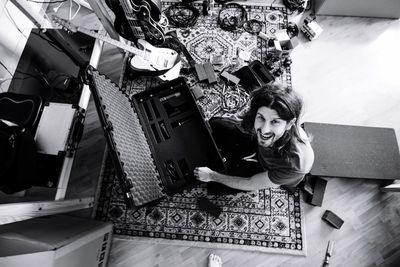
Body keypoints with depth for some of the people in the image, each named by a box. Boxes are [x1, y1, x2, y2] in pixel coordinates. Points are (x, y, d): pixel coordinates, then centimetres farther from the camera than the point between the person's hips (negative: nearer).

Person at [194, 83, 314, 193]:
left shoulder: (293, 163, -44)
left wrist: (212, 176, -20)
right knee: (214, 124, -2)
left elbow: (250, 184, -29)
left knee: (215, 186, -9)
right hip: (257, 148, 4)